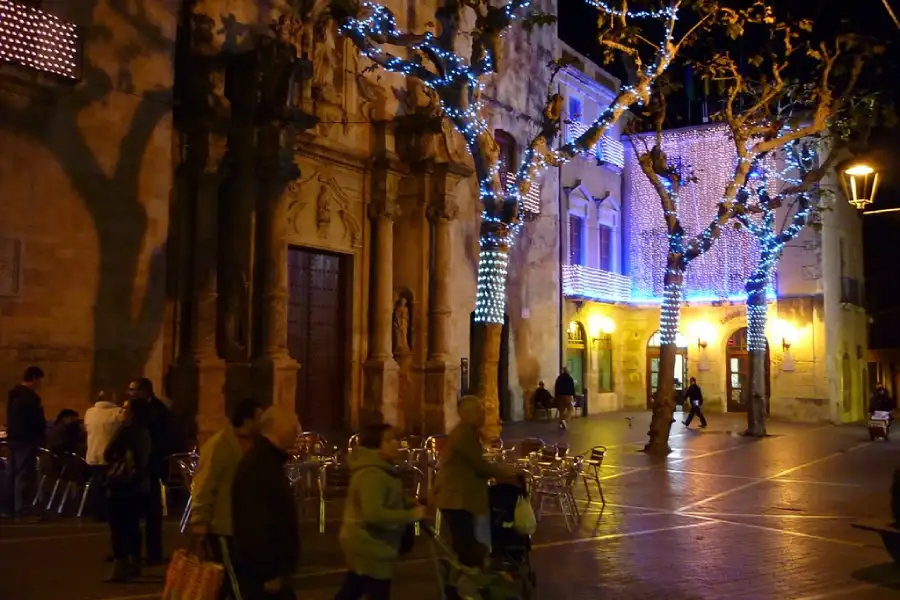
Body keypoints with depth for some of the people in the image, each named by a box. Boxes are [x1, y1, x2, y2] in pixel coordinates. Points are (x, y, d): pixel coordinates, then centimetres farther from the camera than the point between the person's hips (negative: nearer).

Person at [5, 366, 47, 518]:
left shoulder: (13, 394, 13)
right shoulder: (30, 397, -17)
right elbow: (37, 420, -17)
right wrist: (41, 436, -1)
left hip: (13, 437, 10)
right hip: (26, 439, -10)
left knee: (13, 473, 13)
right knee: (24, 474, -8)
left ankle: (11, 507, 18)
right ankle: (21, 510, -8)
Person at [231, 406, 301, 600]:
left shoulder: (268, 461, 13)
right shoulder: (258, 464, -20)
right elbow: (257, 522, -26)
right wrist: (270, 572, -24)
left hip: (267, 566, 10)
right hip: (261, 571, -10)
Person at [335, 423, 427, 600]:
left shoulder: (382, 470, 12)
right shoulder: (371, 474, -24)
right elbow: (374, 513, -33)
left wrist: (410, 507, 4)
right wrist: (411, 515, -26)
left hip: (367, 544, 11)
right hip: (369, 546, -11)